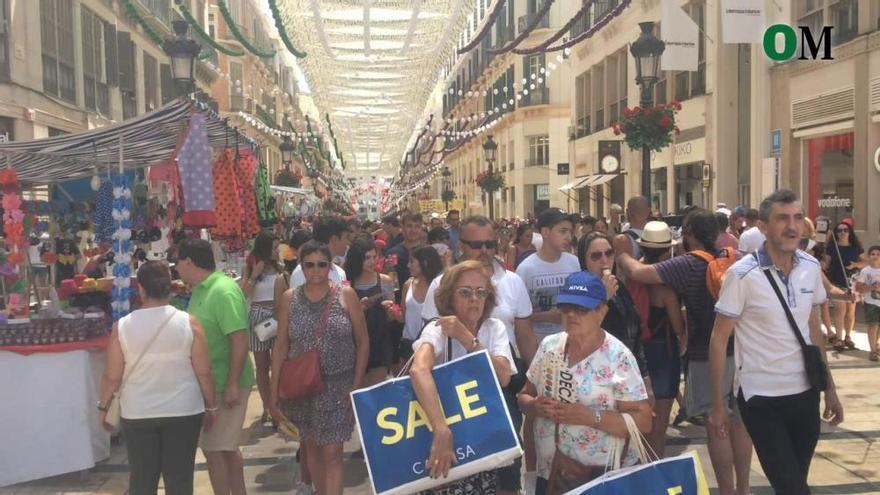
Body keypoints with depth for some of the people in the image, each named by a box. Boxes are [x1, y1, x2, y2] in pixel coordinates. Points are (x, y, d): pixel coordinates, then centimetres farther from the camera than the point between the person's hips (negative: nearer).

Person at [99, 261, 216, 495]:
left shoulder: (122, 327, -7)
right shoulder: (188, 323, -9)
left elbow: (112, 377, -2)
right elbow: (204, 372, -6)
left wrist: (103, 406, 14)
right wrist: (211, 406, 6)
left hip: (137, 414, 1)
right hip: (184, 412, -1)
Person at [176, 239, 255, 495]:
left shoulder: (224, 291, -19)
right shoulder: (201, 290, 9)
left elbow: (240, 340, -24)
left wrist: (233, 384, -25)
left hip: (224, 383, -9)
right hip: (210, 381, 9)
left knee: (213, 447, -2)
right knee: (225, 446, 18)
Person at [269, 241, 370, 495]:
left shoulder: (346, 295, -5)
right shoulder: (289, 298, 0)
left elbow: (363, 342, -1)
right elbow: (281, 346, 2)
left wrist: (357, 384, -5)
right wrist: (274, 390, -1)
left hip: (338, 384, -2)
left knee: (332, 452, -5)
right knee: (311, 446, 14)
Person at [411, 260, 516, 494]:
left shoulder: (495, 328, -3)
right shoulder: (437, 330, -16)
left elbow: (503, 377, -19)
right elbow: (419, 370, -37)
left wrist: (466, 338, -24)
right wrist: (441, 430, -49)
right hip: (450, 434, -3)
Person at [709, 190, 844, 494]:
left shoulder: (811, 268, 1)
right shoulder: (742, 275, -15)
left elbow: (814, 330, 13)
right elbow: (719, 340, -11)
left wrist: (830, 388, 14)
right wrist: (719, 404, -11)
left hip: (805, 392, 5)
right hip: (762, 398, -5)